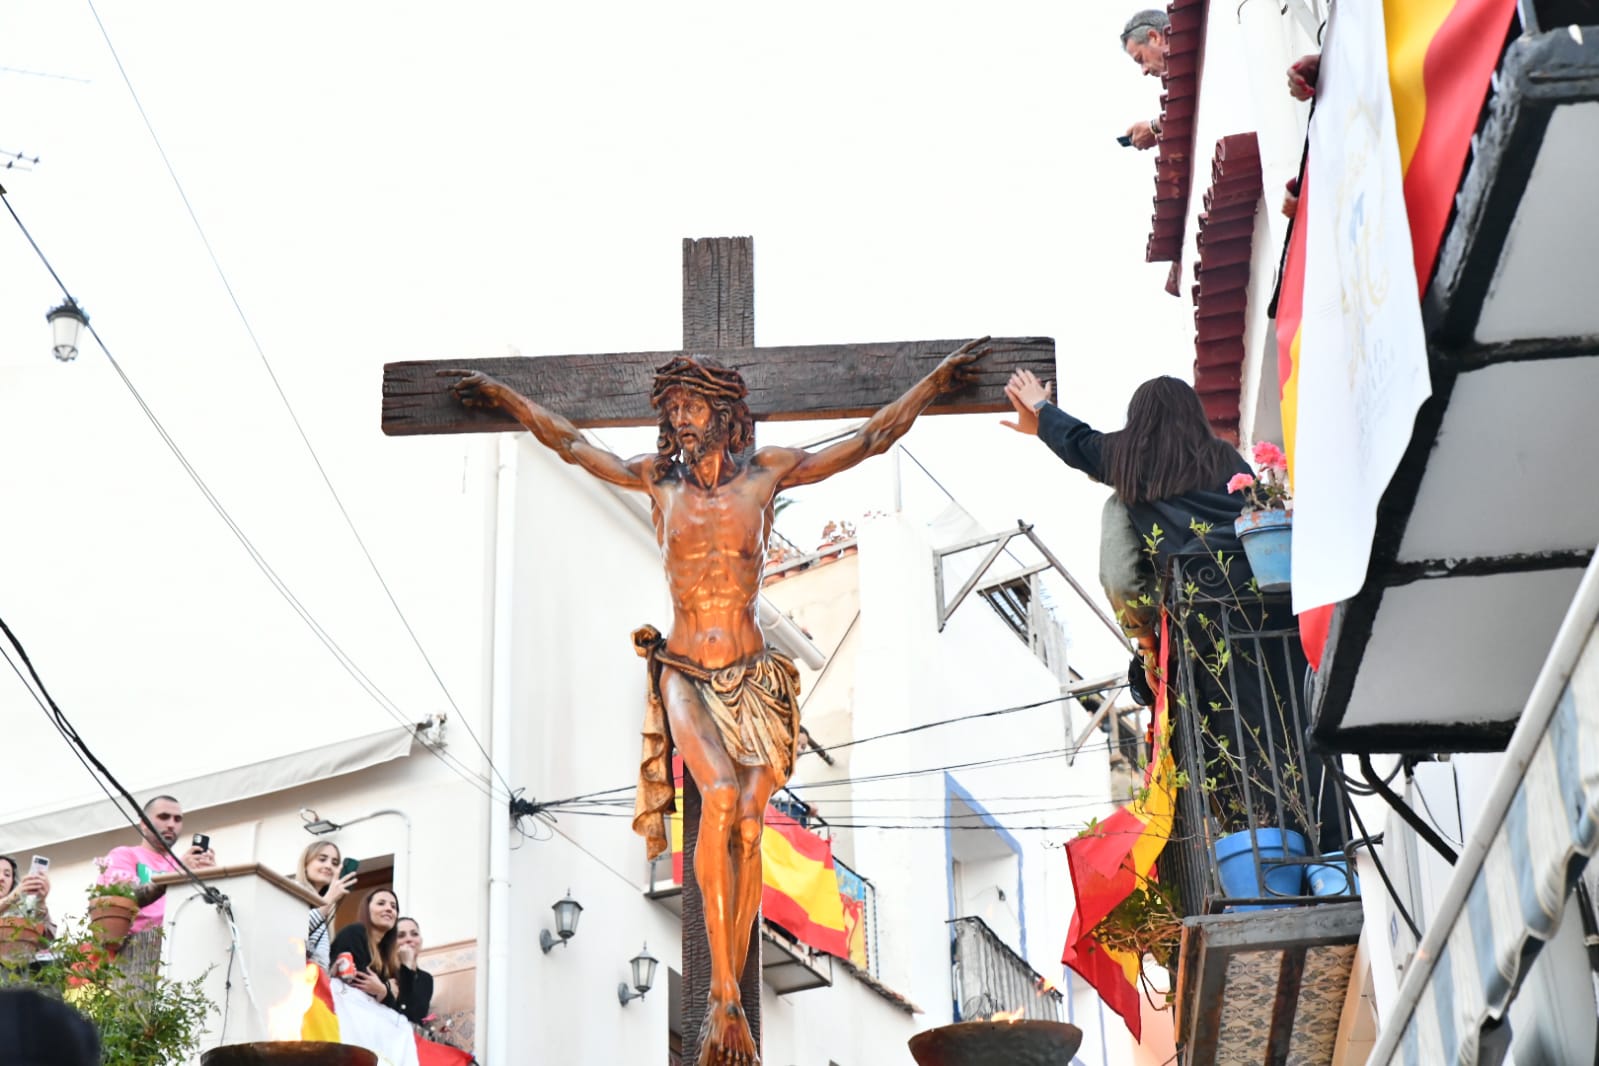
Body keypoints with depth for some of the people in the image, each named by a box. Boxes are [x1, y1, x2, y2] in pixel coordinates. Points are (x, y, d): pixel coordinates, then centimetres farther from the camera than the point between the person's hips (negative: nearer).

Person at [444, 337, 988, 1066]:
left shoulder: (767, 474, 4)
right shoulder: (657, 479, 8)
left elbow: (869, 439, 10)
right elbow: (570, 443, 22)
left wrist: (938, 379, 10)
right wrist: (503, 396, 29)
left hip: (753, 678, 1)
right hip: (685, 675, -1)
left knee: (748, 827, -9)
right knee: (721, 797, -25)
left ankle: (727, 1005, -2)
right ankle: (723, 994, -25)